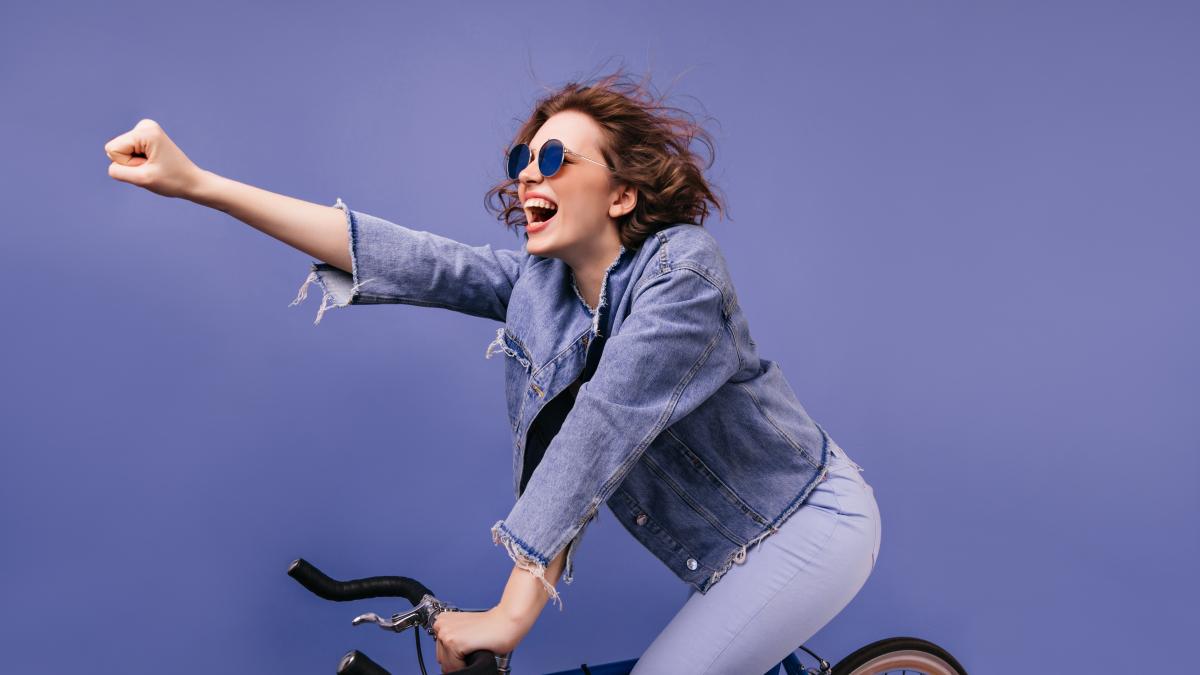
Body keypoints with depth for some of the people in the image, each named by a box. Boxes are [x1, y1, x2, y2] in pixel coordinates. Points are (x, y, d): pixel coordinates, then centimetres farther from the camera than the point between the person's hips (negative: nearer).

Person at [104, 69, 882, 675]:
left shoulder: (682, 266, -26)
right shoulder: (538, 281, -6)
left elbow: (601, 430, -34)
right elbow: (395, 256, -14)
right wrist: (197, 182, -21)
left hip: (812, 523, -6)